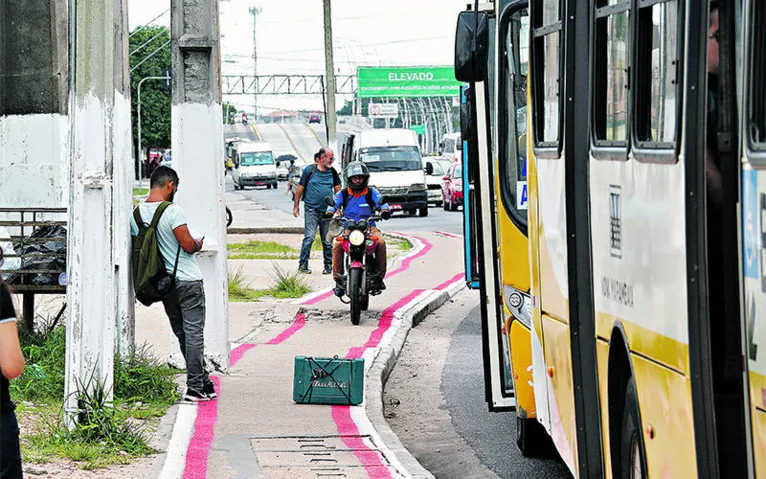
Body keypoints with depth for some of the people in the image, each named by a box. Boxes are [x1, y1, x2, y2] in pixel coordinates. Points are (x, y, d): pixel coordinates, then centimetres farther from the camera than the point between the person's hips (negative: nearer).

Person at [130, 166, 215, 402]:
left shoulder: (136, 214, 3)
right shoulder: (173, 211, -16)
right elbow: (187, 245, -18)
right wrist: (198, 244, 5)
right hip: (188, 281, -6)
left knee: (182, 333, 13)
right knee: (193, 332, -2)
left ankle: (203, 382, 18)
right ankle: (195, 387, -3)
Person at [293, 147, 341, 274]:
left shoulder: (333, 172, 10)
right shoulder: (309, 170, 0)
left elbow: (337, 190, 21)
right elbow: (300, 188, 7)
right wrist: (296, 206, 7)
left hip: (327, 211, 3)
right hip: (311, 210, -3)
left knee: (327, 240, 7)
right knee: (309, 238, -13)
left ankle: (328, 265, 16)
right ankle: (303, 264, -7)